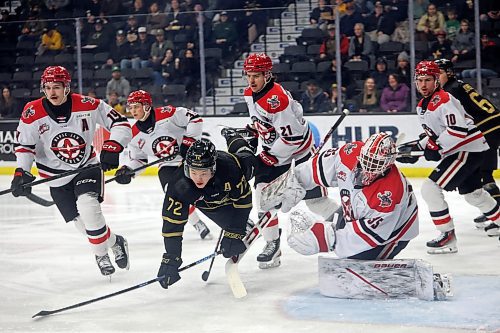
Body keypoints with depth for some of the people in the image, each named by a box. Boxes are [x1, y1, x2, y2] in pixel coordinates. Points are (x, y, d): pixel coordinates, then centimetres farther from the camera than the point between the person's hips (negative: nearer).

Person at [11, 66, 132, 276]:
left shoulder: (87, 105, -15)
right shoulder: (32, 113, -12)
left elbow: (120, 124, -9)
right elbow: (24, 145, -2)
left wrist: (112, 147, -24)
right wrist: (21, 172, -15)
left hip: (87, 167, -2)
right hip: (57, 177, 2)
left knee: (88, 206, -27)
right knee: (83, 223, -2)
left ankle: (101, 253, -6)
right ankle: (114, 243, 25)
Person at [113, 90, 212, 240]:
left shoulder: (166, 114, -15)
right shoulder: (135, 134, 1)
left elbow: (195, 119, -14)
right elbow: (137, 157, 12)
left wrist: (189, 139, -19)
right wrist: (127, 170, -5)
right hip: (167, 166, 4)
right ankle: (198, 225, -1)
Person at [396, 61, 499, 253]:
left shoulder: (443, 100, -19)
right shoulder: (422, 106, 12)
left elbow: (458, 129, -28)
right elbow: (434, 134, 20)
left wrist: (437, 149, -26)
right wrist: (417, 147, 5)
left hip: (470, 149, -11)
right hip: (459, 151, 11)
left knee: (431, 188, -15)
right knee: (473, 194, 24)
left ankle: (448, 236, -9)